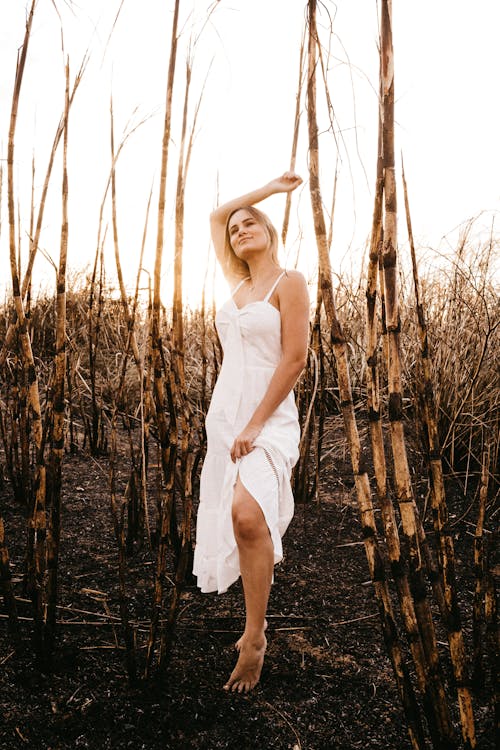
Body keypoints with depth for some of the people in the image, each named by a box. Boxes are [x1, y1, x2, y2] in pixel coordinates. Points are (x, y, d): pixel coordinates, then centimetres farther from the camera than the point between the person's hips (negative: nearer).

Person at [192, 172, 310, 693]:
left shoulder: (289, 283, -4)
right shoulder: (238, 282, 14)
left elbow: (295, 359, -12)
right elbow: (215, 216, 25)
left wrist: (255, 425, -17)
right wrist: (270, 186, 26)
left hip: (268, 417, -7)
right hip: (224, 415, 7)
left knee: (247, 513, -27)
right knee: (241, 520, 10)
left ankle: (254, 636, -10)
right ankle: (255, 621, 28)